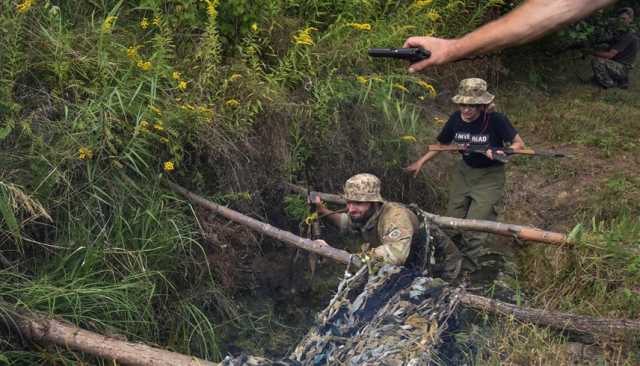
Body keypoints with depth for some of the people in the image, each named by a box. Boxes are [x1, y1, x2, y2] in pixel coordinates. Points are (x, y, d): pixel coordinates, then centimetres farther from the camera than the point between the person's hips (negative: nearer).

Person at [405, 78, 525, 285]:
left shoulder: (496, 120, -21)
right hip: (464, 171, 5)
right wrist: (421, 162, 3)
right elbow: (441, 144, 8)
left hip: (489, 176, -5)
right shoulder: (456, 120, -8)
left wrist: (502, 153, -30)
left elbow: (519, 144, -11)